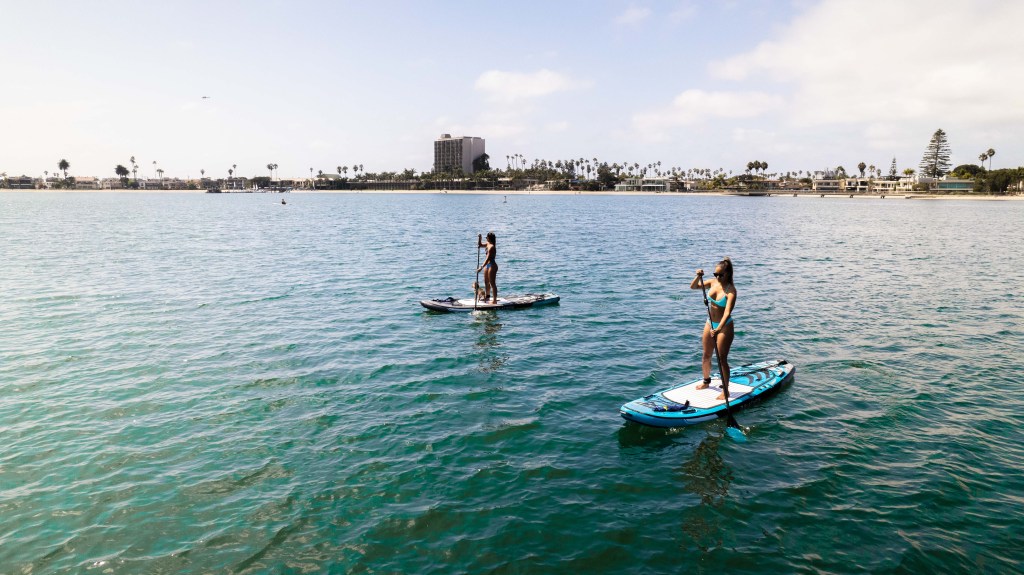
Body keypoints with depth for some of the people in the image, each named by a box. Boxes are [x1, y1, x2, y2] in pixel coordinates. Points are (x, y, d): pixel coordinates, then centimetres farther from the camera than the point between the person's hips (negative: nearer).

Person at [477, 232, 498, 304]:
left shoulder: (492, 247, -22)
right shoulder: (488, 244, 7)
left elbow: (488, 258, -26)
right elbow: (480, 245, 24)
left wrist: (481, 267, -28)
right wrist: (479, 238, 6)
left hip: (492, 265, -10)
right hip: (487, 265, 10)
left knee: (492, 283, -4)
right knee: (486, 282, 22)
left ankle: (495, 300, 3)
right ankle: (487, 296, 39)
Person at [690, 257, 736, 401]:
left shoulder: (730, 290, -22)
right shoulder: (713, 283, -3)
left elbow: (727, 312, -32)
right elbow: (693, 287, 5)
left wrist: (718, 329, -44)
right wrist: (698, 277, -15)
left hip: (725, 326, -6)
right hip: (710, 324, 6)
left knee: (722, 359, -3)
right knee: (706, 355, 17)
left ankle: (725, 391, 9)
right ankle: (706, 381, 38)